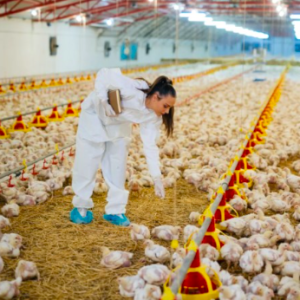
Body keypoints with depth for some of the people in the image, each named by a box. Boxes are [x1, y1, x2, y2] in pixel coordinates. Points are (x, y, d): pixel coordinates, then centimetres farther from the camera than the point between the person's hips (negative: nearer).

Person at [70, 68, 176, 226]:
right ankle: (80, 207, 15)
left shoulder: (153, 116, -19)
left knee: (118, 167, 2)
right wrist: (103, 101, -40)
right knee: (87, 164, 0)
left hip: (118, 123, 5)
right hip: (95, 114, -5)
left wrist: (157, 177, -20)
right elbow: (104, 74, -30)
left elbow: (150, 145, -16)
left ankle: (115, 210, 14)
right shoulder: (132, 90, -38)